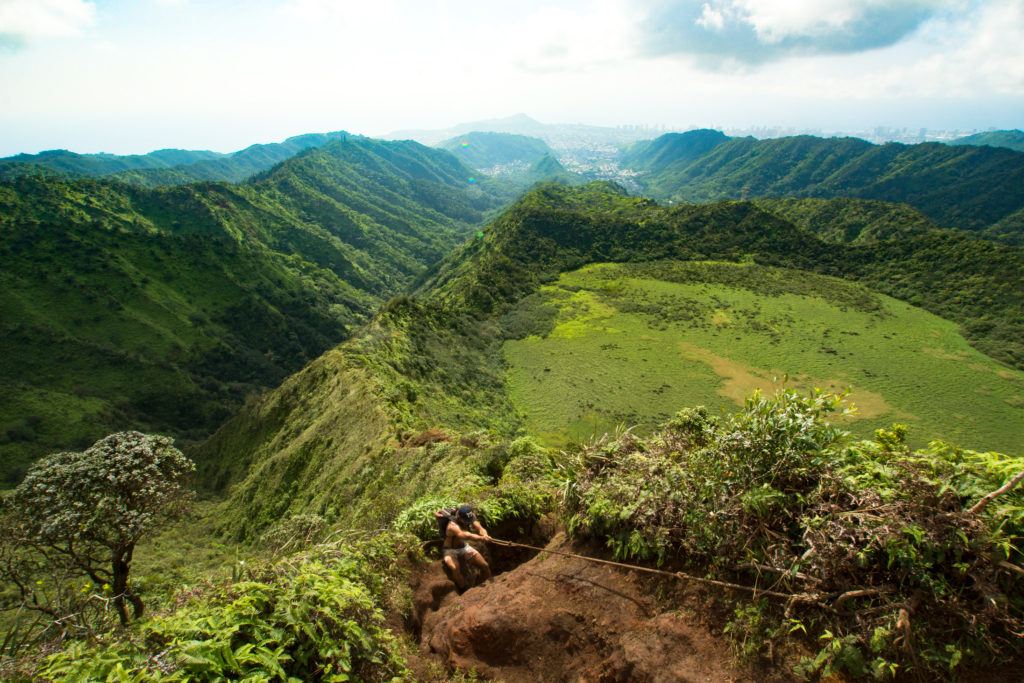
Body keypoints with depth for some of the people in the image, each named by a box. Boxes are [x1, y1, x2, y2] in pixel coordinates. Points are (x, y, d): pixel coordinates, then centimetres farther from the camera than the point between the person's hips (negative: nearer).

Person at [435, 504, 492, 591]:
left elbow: (480, 528, -30)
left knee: (485, 566, -3)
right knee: (455, 569, -35)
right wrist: (481, 538, -70)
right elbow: (465, 535, -54)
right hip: (450, 550, -5)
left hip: (464, 547, 5)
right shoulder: (453, 525, -35)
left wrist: (485, 535, -54)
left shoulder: (469, 518, -17)